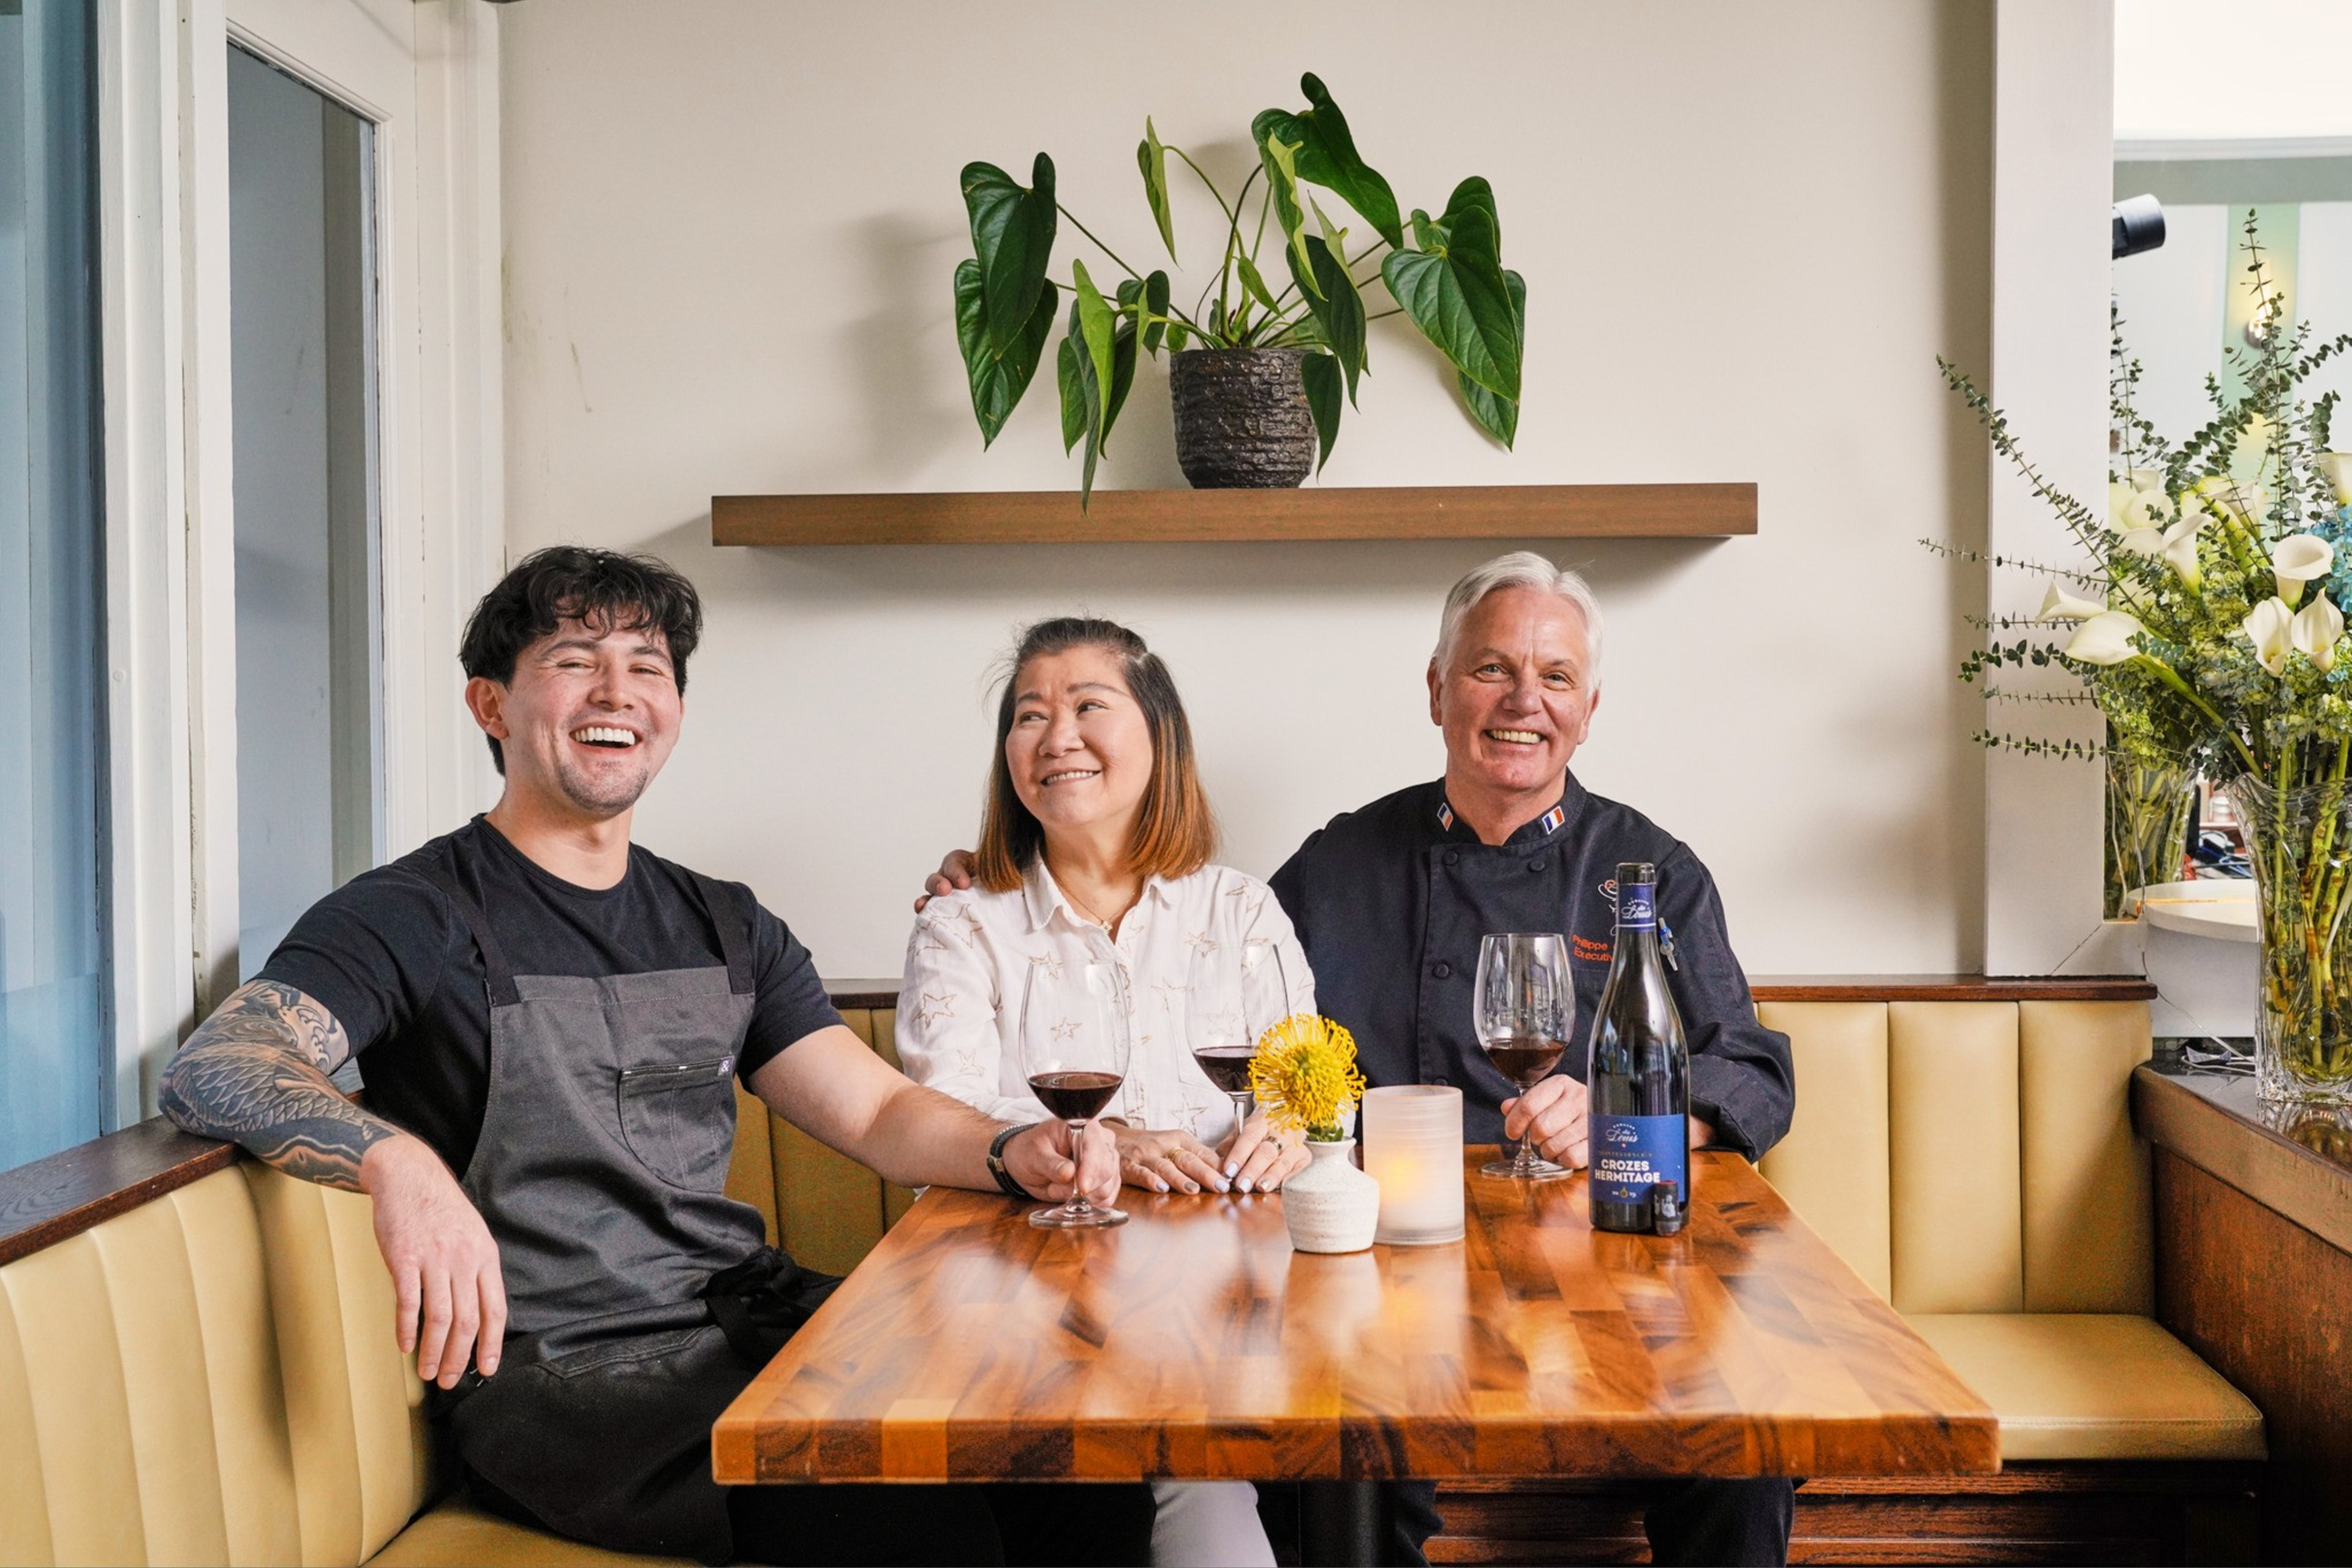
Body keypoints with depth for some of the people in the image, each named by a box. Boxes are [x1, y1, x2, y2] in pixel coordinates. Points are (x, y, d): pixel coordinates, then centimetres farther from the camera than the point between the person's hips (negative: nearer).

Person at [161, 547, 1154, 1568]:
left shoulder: (723, 927, 18)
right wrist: (397, 1161, -37)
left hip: (750, 1321, 6)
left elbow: (880, 1111, 14)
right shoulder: (418, 917, 0)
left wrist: (1012, 1152, -8)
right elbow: (210, 1070, -16)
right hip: (547, 1369, -5)